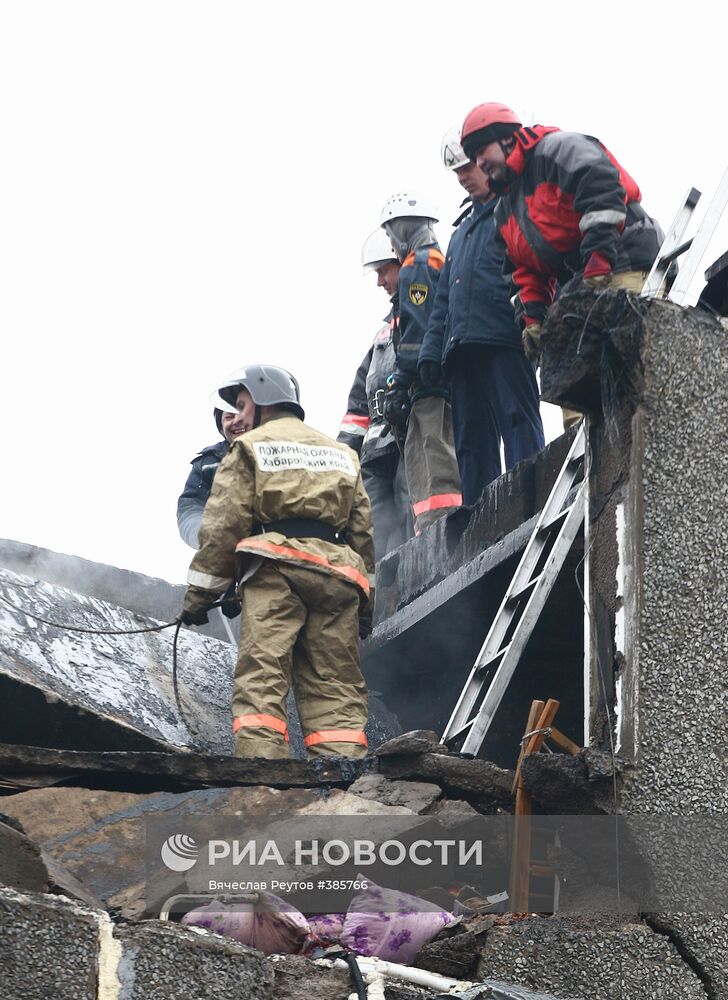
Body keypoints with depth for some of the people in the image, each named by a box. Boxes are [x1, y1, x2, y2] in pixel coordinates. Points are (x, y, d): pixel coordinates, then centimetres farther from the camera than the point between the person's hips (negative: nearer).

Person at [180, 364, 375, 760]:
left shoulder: (249, 448, 11)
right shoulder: (342, 454, 27)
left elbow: (222, 526, 2)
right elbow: (363, 531, 20)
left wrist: (198, 594, 4)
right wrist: (364, 605, 21)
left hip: (275, 568, -4)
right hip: (338, 574, 4)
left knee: (260, 677, -12)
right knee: (335, 687, 2)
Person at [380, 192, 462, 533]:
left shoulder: (417, 266, -3)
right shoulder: (447, 262, 26)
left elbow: (417, 333, -14)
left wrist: (398, 387, -14)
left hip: (430, 389, -10)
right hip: (457, 384, 10)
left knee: (432, 478, -17)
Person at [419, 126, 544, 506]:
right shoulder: (465, 227, 30)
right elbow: (443, 298, 29)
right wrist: (431, 350, 19)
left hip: (505, 341, -8)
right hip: (462, 347, 8)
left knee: (518, 423, -14)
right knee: (471, 443, 4)